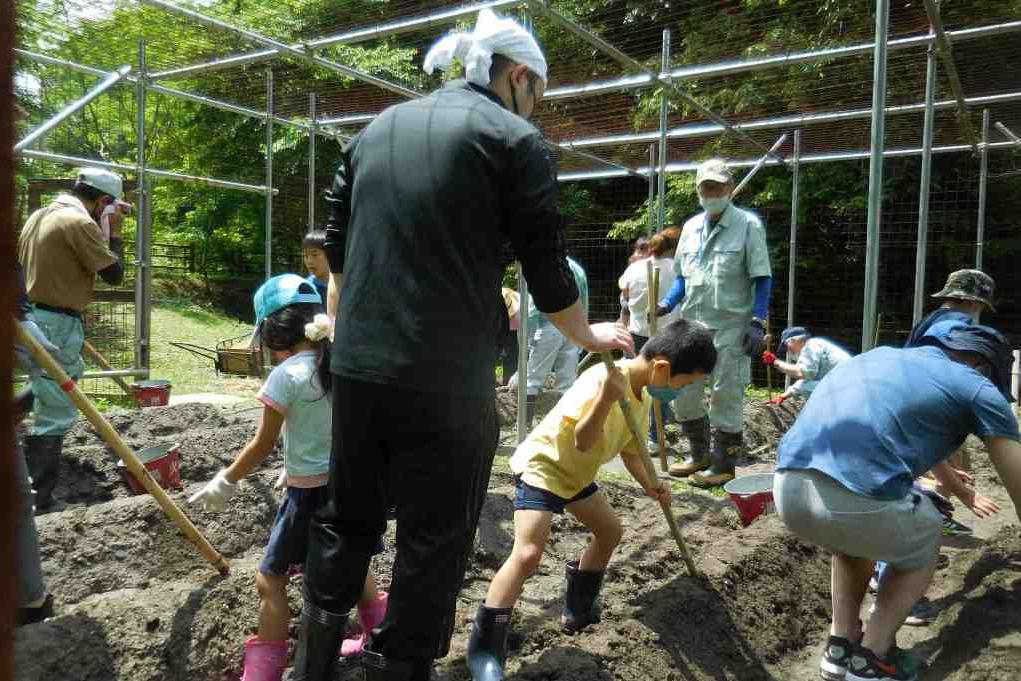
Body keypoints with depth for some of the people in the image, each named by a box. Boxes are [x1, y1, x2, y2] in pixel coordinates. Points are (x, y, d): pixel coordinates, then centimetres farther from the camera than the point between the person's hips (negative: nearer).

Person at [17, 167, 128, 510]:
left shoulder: (39, 215, 14)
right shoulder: (80, 222, -14)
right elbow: (114, 274, -13)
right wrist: (114, 233, -2)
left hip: (30, 317, 10)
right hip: (55, 325, -10)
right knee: (57, 413, -4)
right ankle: (36, 501, -2)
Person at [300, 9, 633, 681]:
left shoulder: (379, 127, 15)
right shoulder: (514, 139, -3)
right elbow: (547, 273, -3)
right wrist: (589, 335, 15)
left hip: (356, 368, 7)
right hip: (446, 380, -6)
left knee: (346, 520, 22)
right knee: (435, 541, 9)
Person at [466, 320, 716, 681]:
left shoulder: (644, 394, 1)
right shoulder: (603, 379, -29)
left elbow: (630, 448, 10)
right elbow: (583, 442, -34)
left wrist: (649, 483, -5)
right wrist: (607, 398, -48)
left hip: (576, 473, 10)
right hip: (541, 465, -10)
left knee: (610, 531, 19)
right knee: (527, 553, -21)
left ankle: (579, 608, 36)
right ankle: (484, 648, -11)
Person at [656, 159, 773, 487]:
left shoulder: (748, 225, -4)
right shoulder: (690, 227, 11)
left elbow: (762, 279, -6)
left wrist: (758, 323, -15)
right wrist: (666, 305, 1)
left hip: (731, 328, -6)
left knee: (725, 397, 2)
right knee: (682, 393, 11)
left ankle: (724, 464, 16)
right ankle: (700, 455, 29)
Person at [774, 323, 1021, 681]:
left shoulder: (883, 356, 33)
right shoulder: (976, 386, 15)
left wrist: (959, 489, 67)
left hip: (787, 490, 6)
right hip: (855, 502, -6)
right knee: (924, 542, 29)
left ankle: (840, 645, 32)